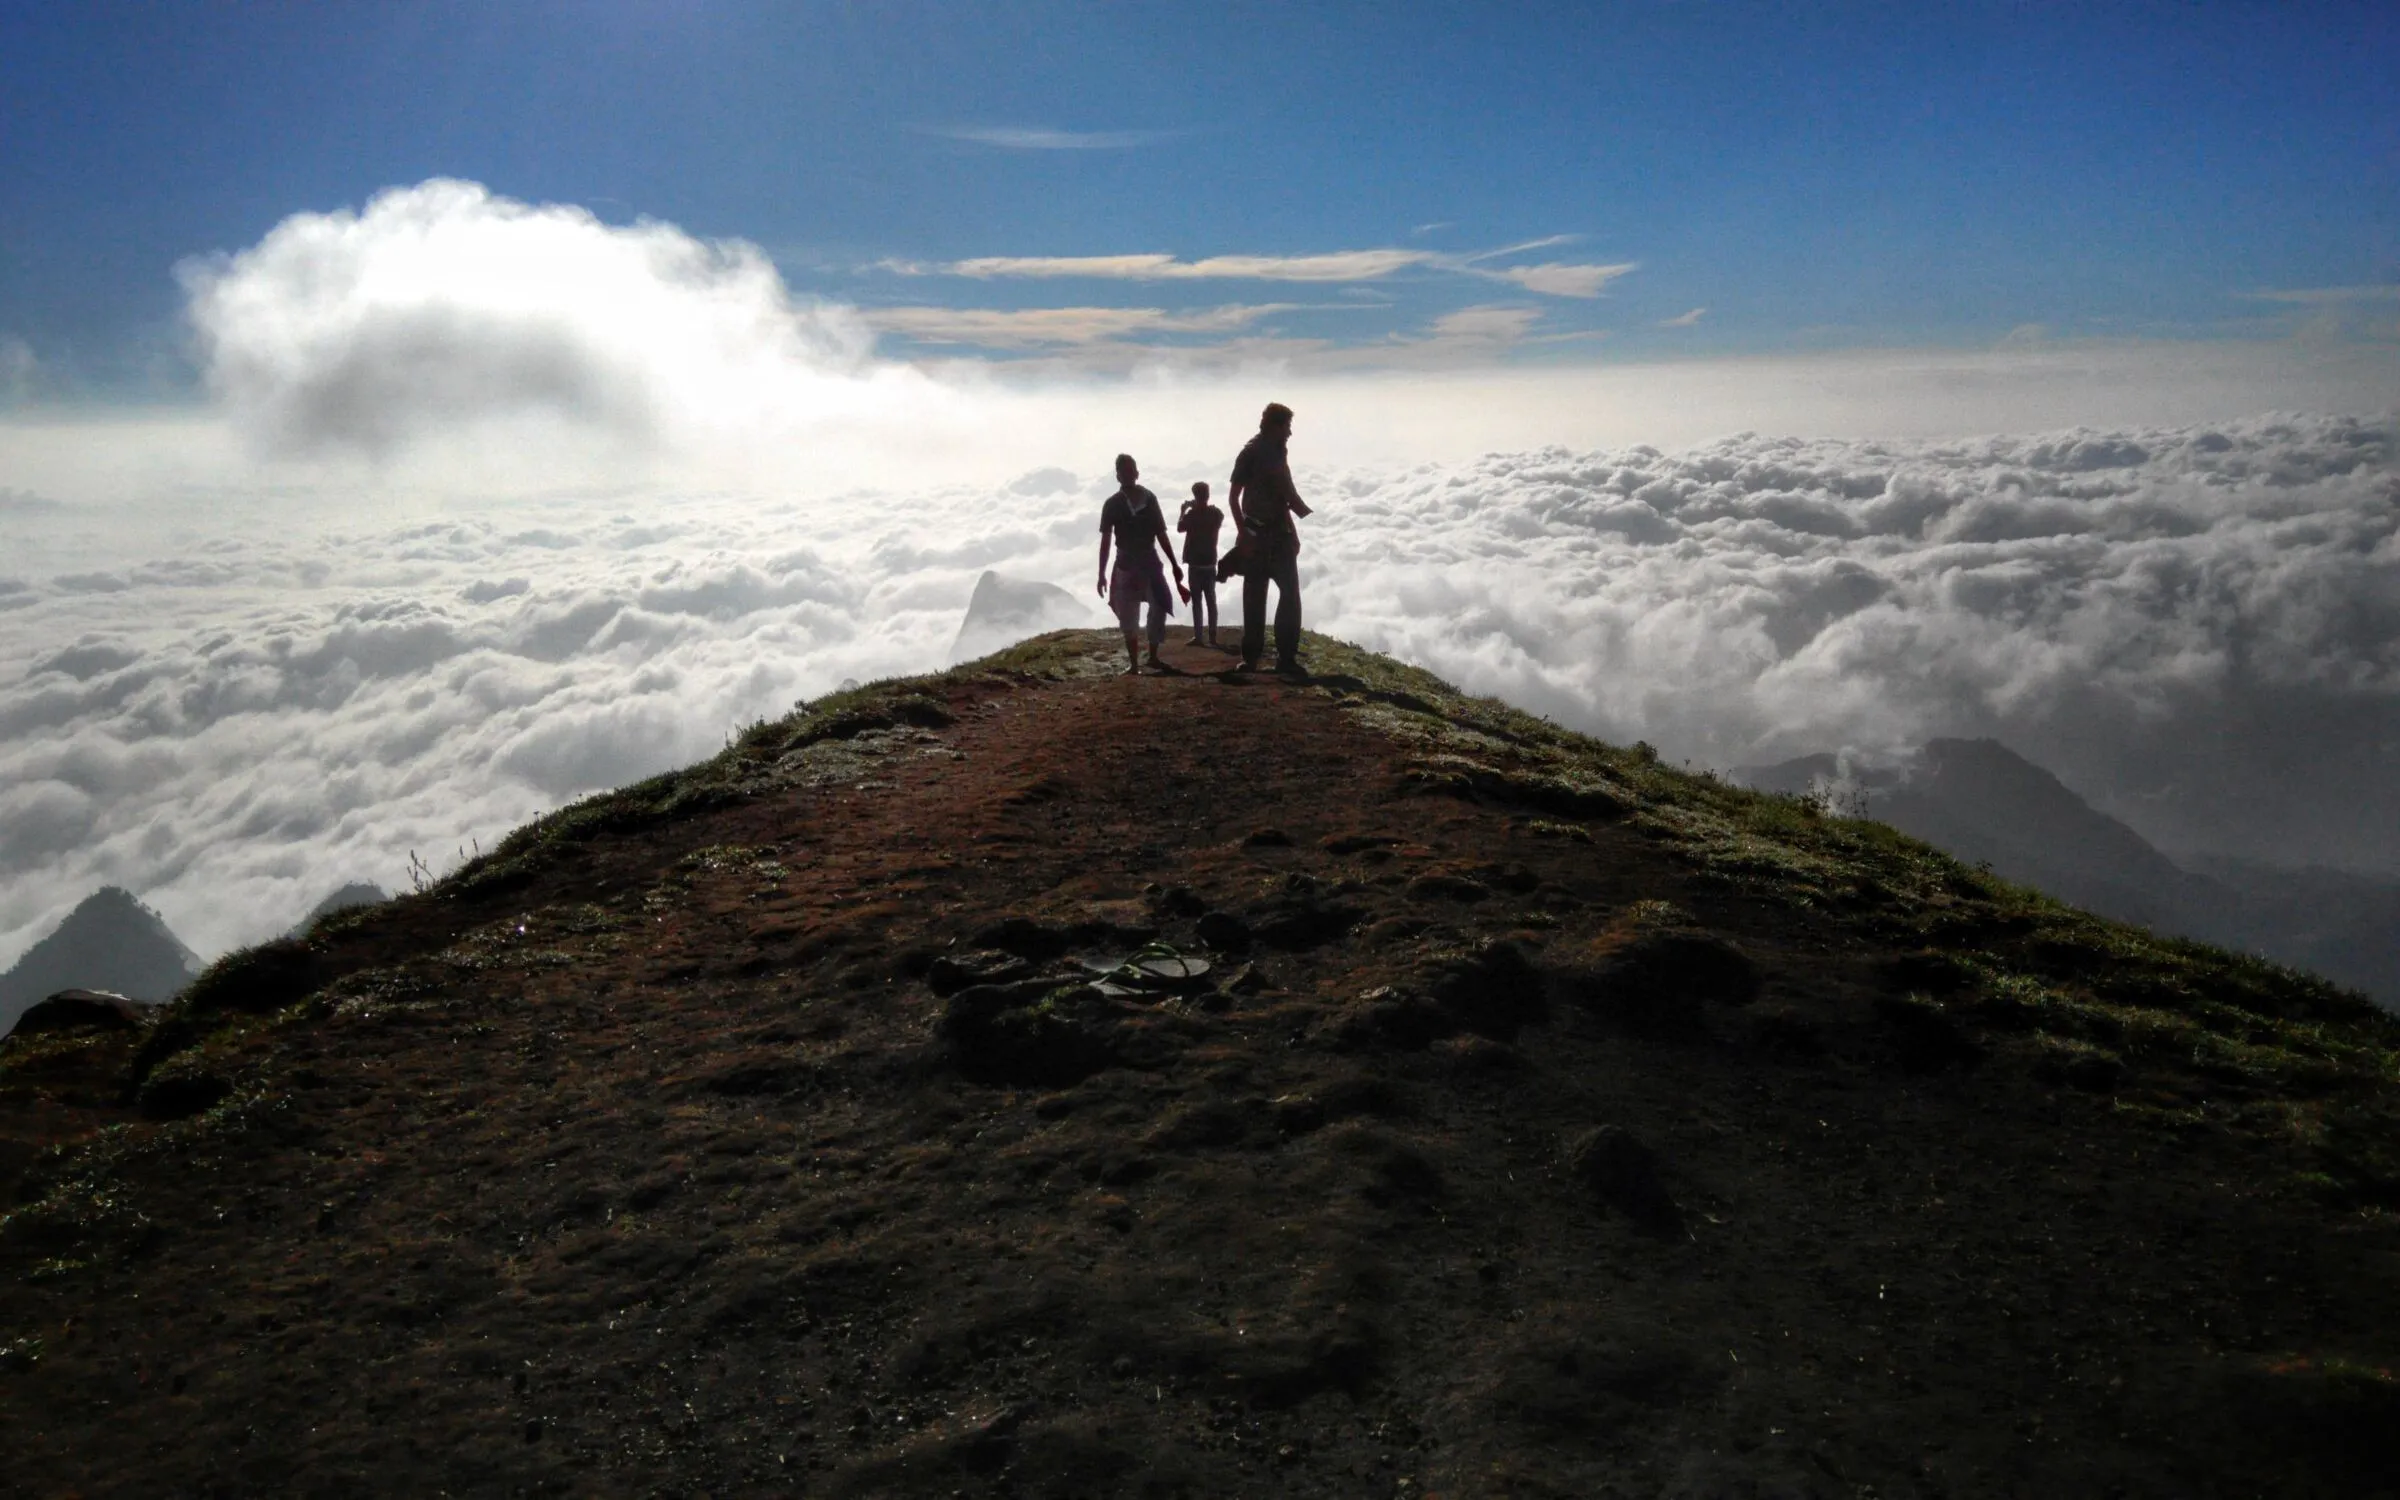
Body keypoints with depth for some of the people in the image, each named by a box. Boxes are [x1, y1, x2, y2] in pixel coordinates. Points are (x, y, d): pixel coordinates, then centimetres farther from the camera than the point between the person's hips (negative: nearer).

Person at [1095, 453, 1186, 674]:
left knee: (1160, 608, -4)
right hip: (1126, 565, -2)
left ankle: (1153, 657, 10)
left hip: (1150, 561, 2)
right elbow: (1105, 540, -1)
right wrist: (1102, 574, -6)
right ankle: (1133, 662, 3)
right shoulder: (1113, 504, -1)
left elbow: (1161, 534, 8)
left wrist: (1174, 565, 6)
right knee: (1128, 616, -3)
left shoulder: (1149, 499, 5)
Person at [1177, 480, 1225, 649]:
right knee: (1210, 600, 9)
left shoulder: (1192, 514, -12)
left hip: (1195, 562, -5)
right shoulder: (1216, 513, 4)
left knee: (1197, 600, -4)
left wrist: (1183, 510, 13)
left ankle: (1198, 637, -8)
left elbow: (1180, 528, 2)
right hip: (1210, 561, 5)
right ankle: (1212, 636, 8)